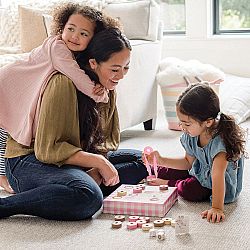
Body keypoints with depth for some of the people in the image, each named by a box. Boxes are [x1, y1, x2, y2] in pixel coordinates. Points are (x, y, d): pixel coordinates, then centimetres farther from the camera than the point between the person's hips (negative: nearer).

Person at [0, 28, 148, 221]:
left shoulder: (107, 87, 4)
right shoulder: (63, 84, -21)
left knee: (142, 162, 1)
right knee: (89, 198, -37)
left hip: (76, 159, 9)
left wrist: (97, 169, -12)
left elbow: (110, 139, 9)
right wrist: (98, 161, -23)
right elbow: (46, 149, -23)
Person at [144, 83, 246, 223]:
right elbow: (188, 162, 4)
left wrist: (217, 208, -47)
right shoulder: (191, 135, -12)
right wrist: (161, 161, -7)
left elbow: (217, 177, -42)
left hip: (222, 186, -7)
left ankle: (169, 184, 1)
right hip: (199, 172, 8)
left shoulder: (220, 142, -35)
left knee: (189, 190, -30)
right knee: (162, 172, 1)